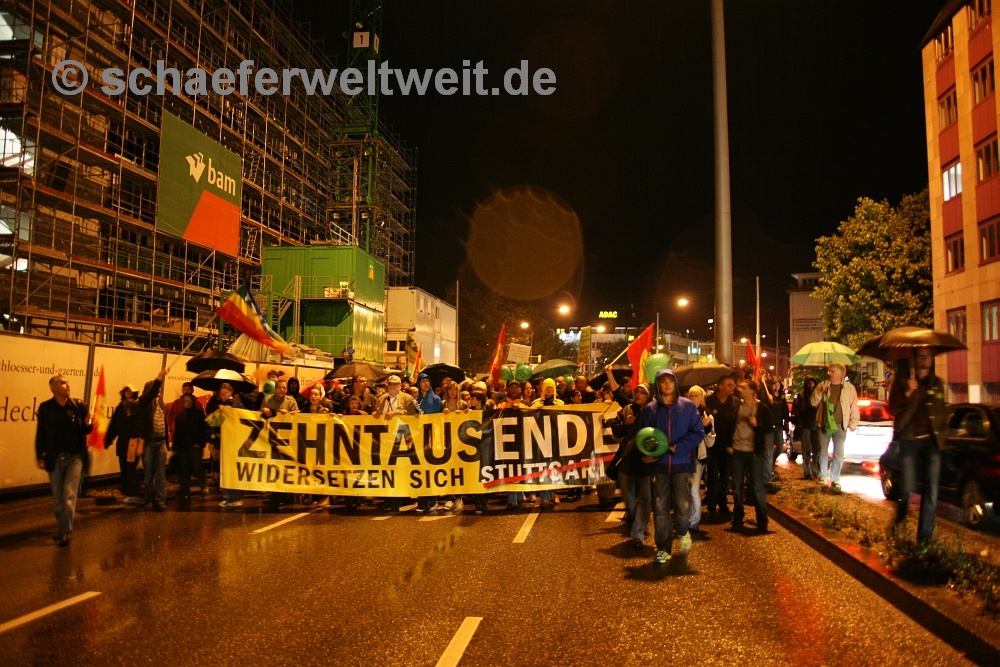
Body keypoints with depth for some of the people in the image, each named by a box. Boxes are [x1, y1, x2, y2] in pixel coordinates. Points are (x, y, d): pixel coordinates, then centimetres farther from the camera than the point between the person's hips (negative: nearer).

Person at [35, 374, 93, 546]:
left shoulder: (79, 405, -3)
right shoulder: (45, 408, -3)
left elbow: (84, 430, 5)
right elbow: (40, 434, 0)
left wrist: (88, 424, -18)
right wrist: (40, 456, -2)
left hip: (74, 457, -1)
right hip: (54, 458, 1)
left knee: (69, 495, -6)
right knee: (57, 498, 11)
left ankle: (67, 532, 2)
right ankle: (62, 528, 27)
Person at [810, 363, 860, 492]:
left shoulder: (850, 388, -1)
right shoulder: (822, 385, 4)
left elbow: (854, 408, 3)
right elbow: (813, 403, 1)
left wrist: (853, 424, -4)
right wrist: (820, 391, -14)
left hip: (840, 425, -1)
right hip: (824, 424, 2)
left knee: (839, 454, 2)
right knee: (823, 452, 9)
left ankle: (835, 479, 11)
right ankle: (822, 476, 20)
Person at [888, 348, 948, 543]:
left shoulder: (937, 383, 11)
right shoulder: (902, 382, 0)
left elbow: (943, 412, 20)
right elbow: (892, 410, -7)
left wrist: (943, 433, 9)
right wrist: (907, 393, -20)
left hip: (932, 441, 3)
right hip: (909, 441, -3)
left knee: (931, 490, 1)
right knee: (908, 487, -3)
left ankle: (925, 535, 10)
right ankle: (899, 519, 27)